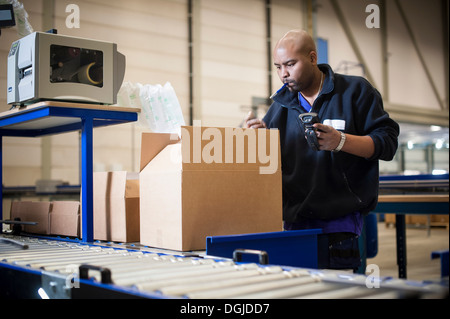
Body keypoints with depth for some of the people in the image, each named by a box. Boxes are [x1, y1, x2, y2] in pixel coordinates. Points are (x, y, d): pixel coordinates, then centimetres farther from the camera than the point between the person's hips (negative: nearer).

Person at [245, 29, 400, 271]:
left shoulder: (355, 91, 3)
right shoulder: (281, 105, 14)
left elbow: (387, 142, -3)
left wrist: (340, 140, -18)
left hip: (340, 221, -4)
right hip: (294, 222, 4)